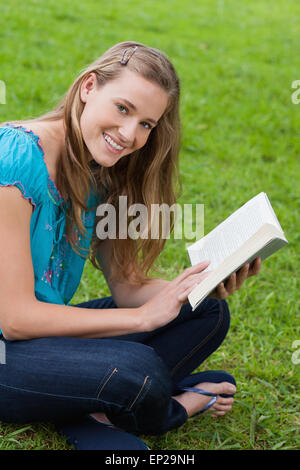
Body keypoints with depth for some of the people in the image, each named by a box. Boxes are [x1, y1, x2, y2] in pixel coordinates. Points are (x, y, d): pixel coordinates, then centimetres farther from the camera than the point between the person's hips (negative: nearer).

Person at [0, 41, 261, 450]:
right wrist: (145, 316, -19)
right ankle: (173, 408, 2)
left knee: (206, 312, 1)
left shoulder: (99, 176, 2)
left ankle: (94, 416, -14)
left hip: (45, 329, 8)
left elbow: (127, 285, 4)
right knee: (136, 367, -32)